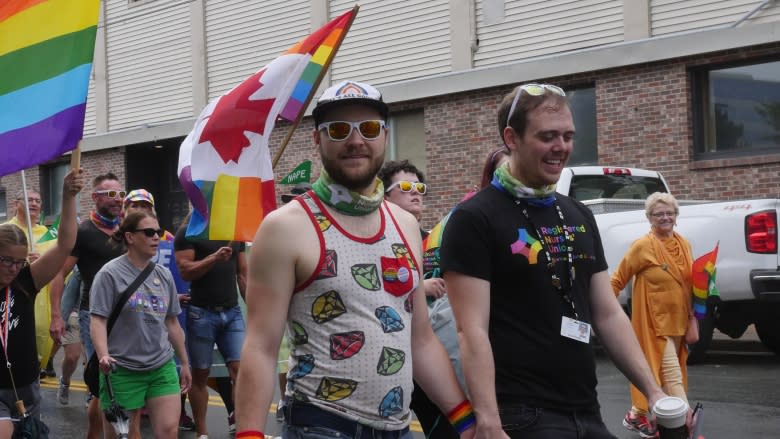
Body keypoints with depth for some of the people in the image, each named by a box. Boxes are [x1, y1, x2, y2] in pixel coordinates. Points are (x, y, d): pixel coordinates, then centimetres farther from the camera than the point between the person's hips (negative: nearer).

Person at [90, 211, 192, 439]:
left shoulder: (164, 275, 12)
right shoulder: (110, 274, -5)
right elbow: (98, 321, -11)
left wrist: (184, 363, 22)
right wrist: (103, 355, -27)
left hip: (162, 367, 4)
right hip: (122, 370, -4)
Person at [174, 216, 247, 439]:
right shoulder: (188, 232, -2)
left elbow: (243, 275, 14)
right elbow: (185, 271, -12)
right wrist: (214, 257, -26)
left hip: (232, 312, 4)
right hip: (202, 313, -4)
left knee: (241, 369, -9)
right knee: (200, 374, 4)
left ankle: (237, 418, 3)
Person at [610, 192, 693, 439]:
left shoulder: (683, 245, 7)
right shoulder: (643, 247, -11)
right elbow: (618, 280, -6)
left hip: (678, 320, 7)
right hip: (655, 320, -7)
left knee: (659, 373, 14)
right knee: (672, 375, -8)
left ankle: (637, 415, 29)